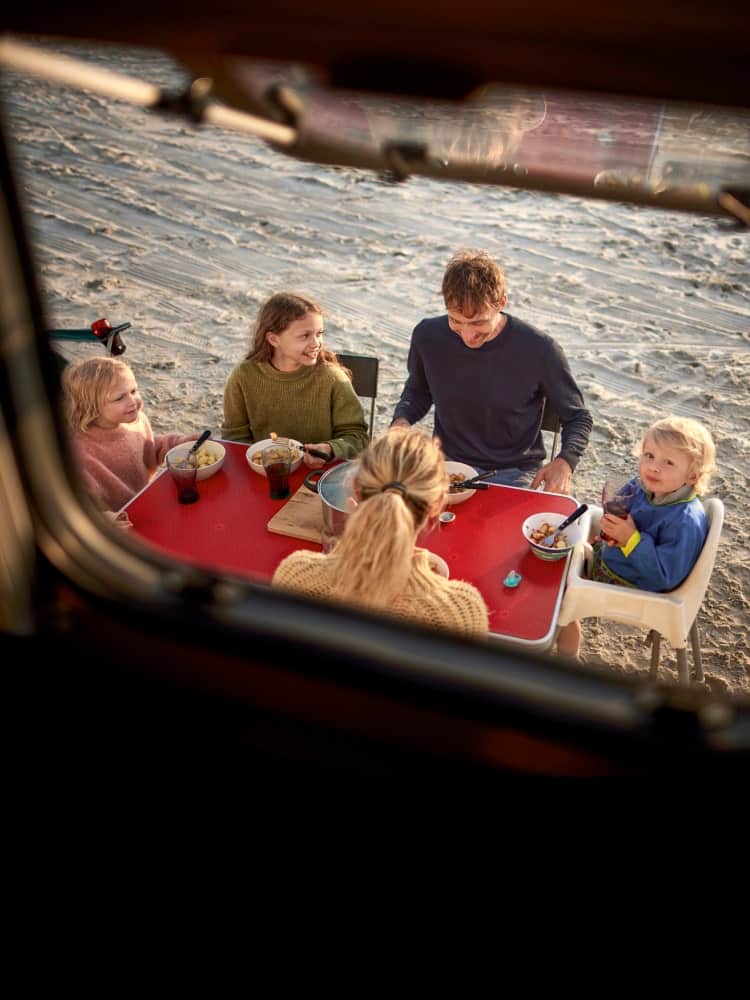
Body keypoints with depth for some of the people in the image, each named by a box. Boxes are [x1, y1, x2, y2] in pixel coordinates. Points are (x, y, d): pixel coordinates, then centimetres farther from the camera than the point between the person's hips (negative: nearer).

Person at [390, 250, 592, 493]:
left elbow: (578, 417, 2)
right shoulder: (427, 336, -3)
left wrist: (564, 463, -19)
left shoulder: (539, 350, -12)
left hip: (513, 473, -1)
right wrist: (401, 419, -4)